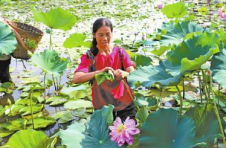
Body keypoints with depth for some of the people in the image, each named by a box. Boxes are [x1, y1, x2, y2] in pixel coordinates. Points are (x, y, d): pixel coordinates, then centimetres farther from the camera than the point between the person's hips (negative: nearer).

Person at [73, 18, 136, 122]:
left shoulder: (120, 52, 1)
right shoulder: (89, 57, -4)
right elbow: (76, 79, -19)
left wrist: (124, 74, -31)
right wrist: (99, 72, -34)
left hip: (125, 105, 1)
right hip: (102, 108, -1)